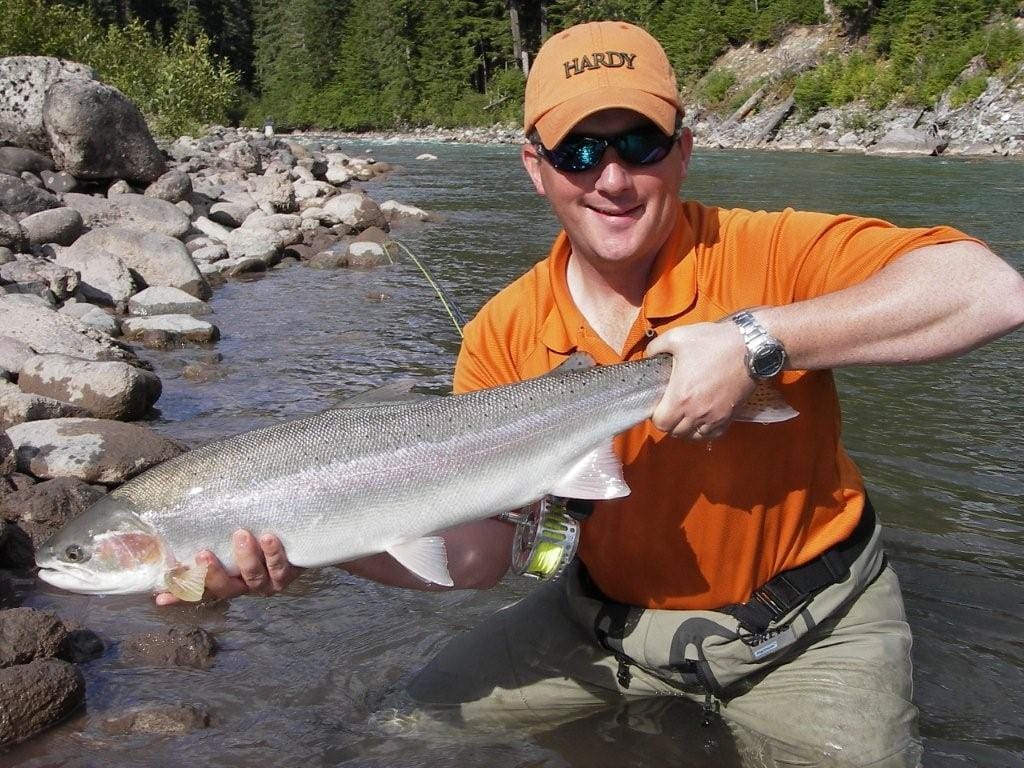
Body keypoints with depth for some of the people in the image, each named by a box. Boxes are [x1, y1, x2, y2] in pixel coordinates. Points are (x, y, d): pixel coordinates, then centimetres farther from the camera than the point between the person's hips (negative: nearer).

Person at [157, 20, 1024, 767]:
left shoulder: (763, 253, -21)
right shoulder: (505, 336, -10)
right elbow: (473, 551, -12)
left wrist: (757, 339, -39)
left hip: (805, 623, -3)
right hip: (612, 613, 4)